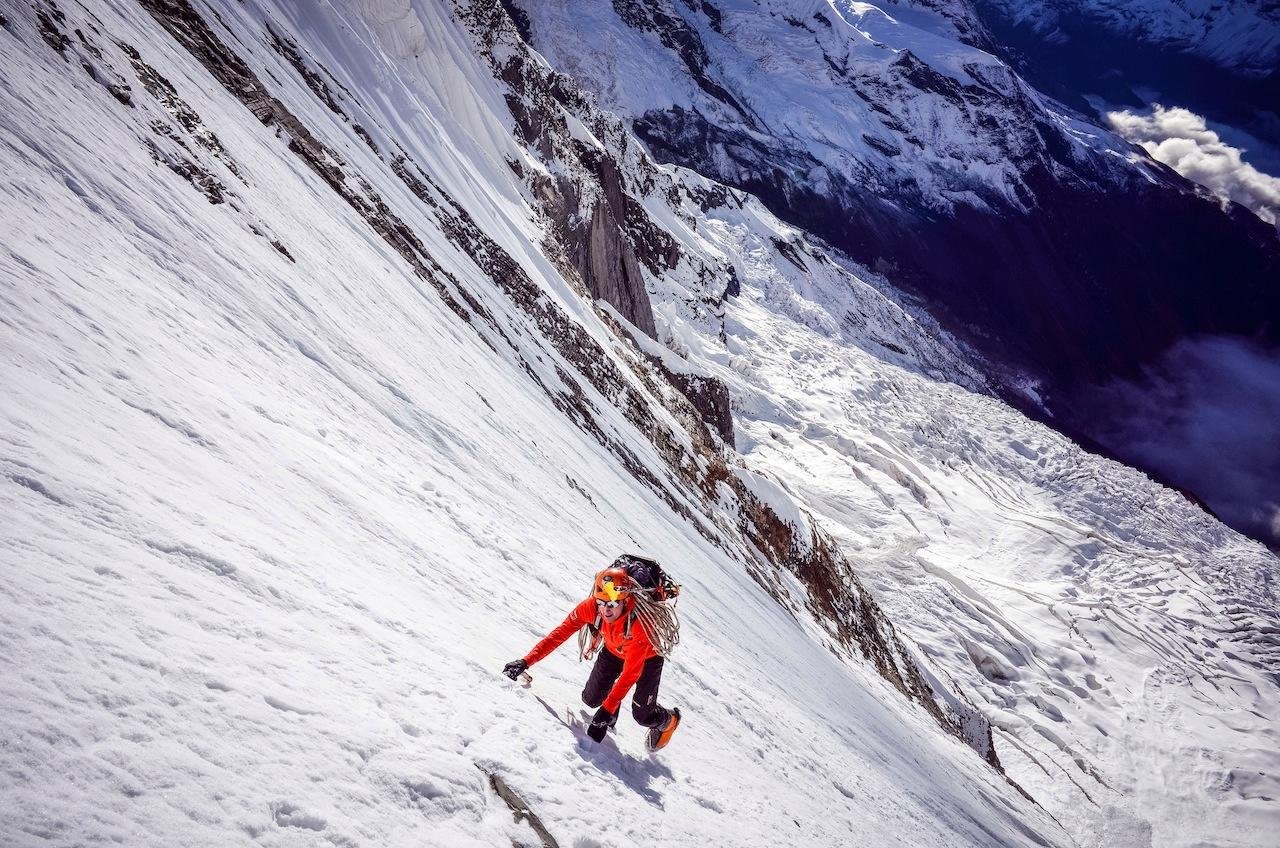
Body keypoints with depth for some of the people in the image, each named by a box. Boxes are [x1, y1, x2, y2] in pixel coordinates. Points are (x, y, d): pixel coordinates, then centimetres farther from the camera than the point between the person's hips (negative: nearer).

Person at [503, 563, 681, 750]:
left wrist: (608, 708, -39)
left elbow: (630, 672, -37)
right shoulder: (591, 607, -32)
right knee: (591, 699, -1)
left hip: (647, 657, -4)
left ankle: (668, 720, 29)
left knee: (642, 715, -6)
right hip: (613, 650, 4)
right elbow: (559, 634, -29)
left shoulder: (639, 624, -42)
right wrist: (526, 661, -38)